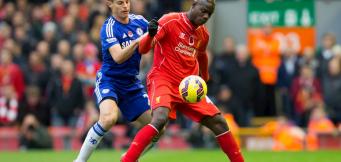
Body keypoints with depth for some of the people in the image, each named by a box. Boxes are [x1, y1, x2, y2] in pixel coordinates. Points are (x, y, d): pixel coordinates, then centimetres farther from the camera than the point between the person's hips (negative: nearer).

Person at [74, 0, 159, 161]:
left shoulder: (139, 21, 0)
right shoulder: (109, 28, -15)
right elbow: (118, 57, -28)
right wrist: (137, 41, -41)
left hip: (131, 83, 6)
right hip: (109, 80, -6)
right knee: (108, 117, -33)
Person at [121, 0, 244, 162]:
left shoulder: (203, 33, 9)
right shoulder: (170, 21, -9)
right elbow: (143, 49, -14)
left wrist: (205, 79, 40)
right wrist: (150, 34, -34)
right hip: (163, 80, -6)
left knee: (219, 122, 1)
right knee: (160, 119, -33)